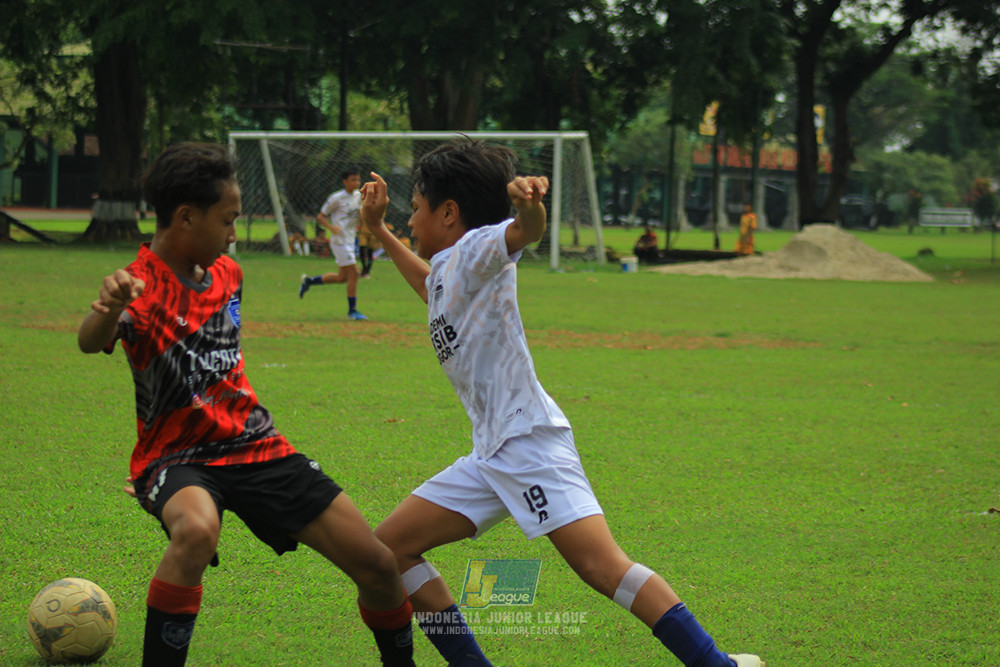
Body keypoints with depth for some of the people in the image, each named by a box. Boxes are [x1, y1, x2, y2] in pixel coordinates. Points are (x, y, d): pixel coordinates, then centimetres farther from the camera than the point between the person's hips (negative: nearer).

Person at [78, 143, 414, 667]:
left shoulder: (227, 273, 5)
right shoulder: (143, 287, -18)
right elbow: (92, 342, -42)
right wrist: (108, 307, -64)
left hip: (255, 446, 6)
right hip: (179, 457, -6)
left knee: (379, 567, -2)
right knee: (196, 530, -42)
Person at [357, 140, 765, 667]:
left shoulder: (476, 249, -6)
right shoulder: (446, 268, 21)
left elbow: (527, 231, -30)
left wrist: (527, 205, -54)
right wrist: (378, 231, 45)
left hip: (529, 441, -10)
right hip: (490, 455, 10)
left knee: (601, 565, -22)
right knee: (388, 546, 6)